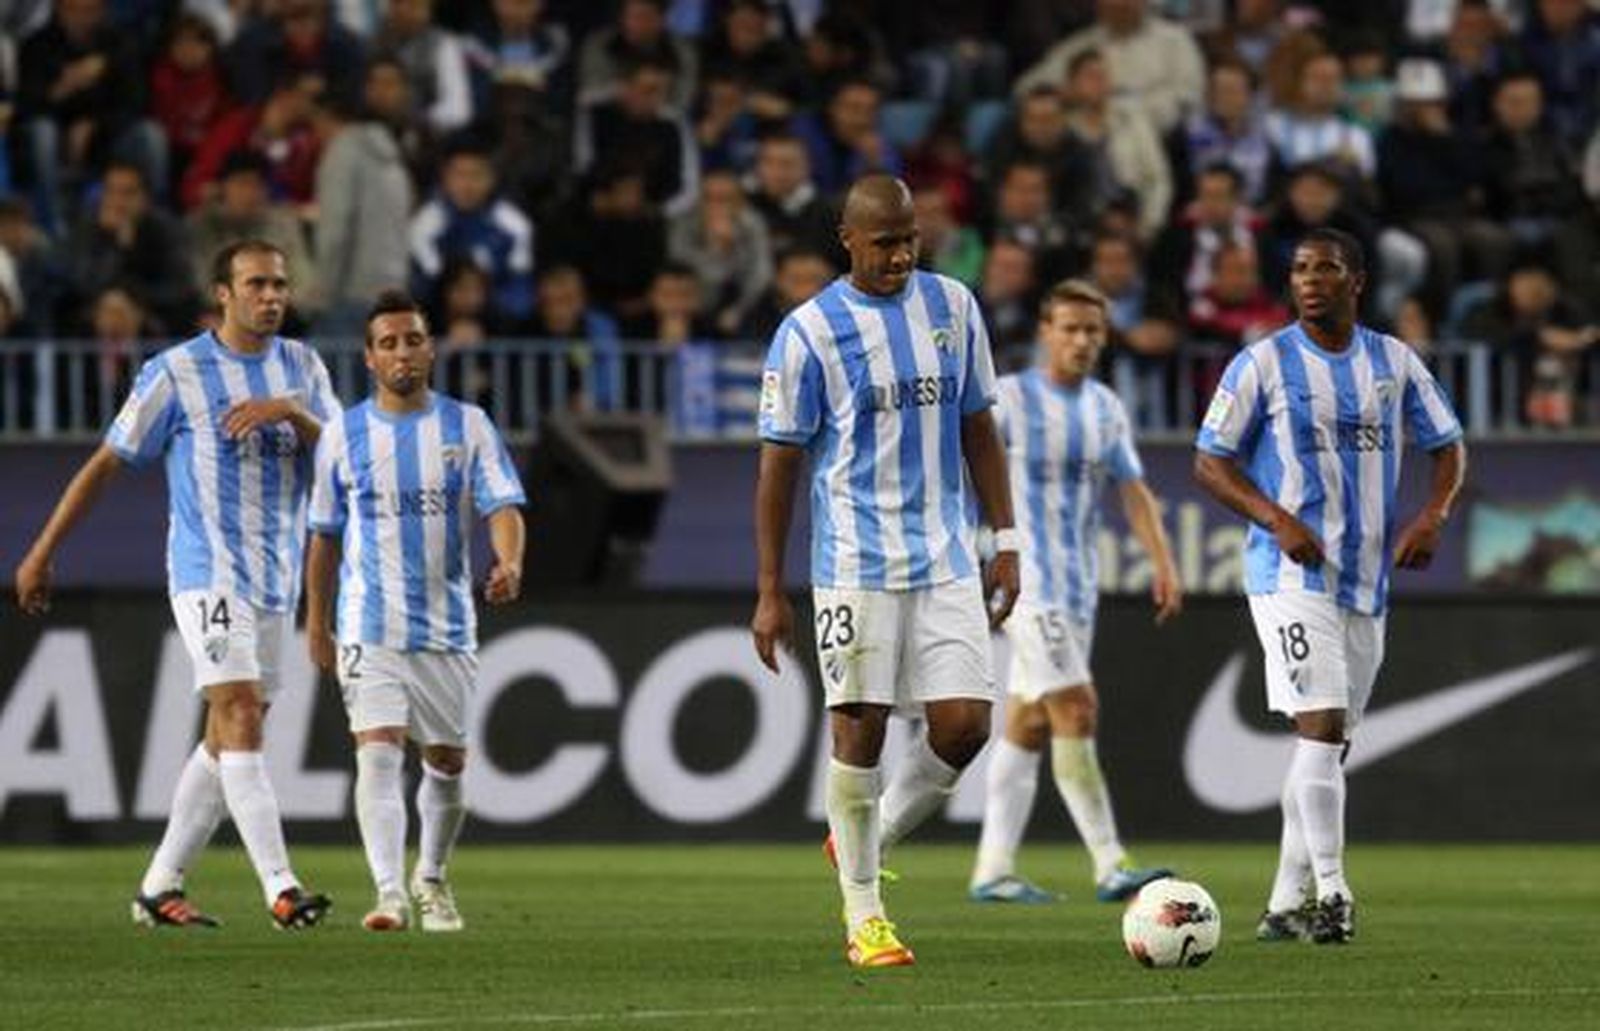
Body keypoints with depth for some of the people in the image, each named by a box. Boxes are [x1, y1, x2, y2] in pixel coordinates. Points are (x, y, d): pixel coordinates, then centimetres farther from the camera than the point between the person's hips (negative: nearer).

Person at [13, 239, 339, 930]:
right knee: (239, 715, -17)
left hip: (276, 580, 6)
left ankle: (159, 887, 14)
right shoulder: (177, 372, -4)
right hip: (207, 571, -6)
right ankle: (281, 891, -24)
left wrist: (291, 412, -16)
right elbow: (107, 463, 0)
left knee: (228, 738, 7)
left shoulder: (301, 367, 10)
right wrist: (42, 553, 2)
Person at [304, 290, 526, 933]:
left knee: (446, 764, 10)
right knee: (379, 755, -17)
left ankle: (431, 879, 34)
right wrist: (317, 625, 12)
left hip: (448, 630, 1)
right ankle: (390, 896, -24)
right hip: (370, 631, -1)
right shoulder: (344, 434, 4)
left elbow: (502, 506, -7)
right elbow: (324, 536, 12)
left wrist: (509, 565, -28)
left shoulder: (467, 426, 2)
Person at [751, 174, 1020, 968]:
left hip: (946, 564, 4)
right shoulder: (808, 333, -5)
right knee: (860, 729, -3)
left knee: (965, 725, -5)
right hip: (856, 566, -4)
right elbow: (778, 463, -2)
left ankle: (869, 840, 20)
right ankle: (862, 917, 8)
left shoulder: (951, 307, 7)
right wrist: (769, 595, -5)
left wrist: (1005, 541, 9)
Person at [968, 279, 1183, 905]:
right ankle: (1109, 866, -18)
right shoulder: (1009, 400, -7)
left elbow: (1133, 489, 13)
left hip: (1079, 585, 7)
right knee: (1076, 711, -15)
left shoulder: (1105, 408, 12)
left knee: (1028, 724, 8)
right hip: (1028, 580, -7)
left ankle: (992, 870, 11)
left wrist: (1162, 563, 1)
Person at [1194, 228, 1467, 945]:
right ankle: (1331, 892, -18)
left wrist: (1433, 516, -3)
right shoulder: (1264, 363, -3)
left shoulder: (1394, 363, 8)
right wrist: (1278, 520, -17)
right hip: (1292, 573, -5)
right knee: (1320, 727, -18)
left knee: (1328, 744, 8)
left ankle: (1285, 904, 14)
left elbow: (1448, 447, 16)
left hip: (1367, 581, 5)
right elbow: (1210, 462, -2)